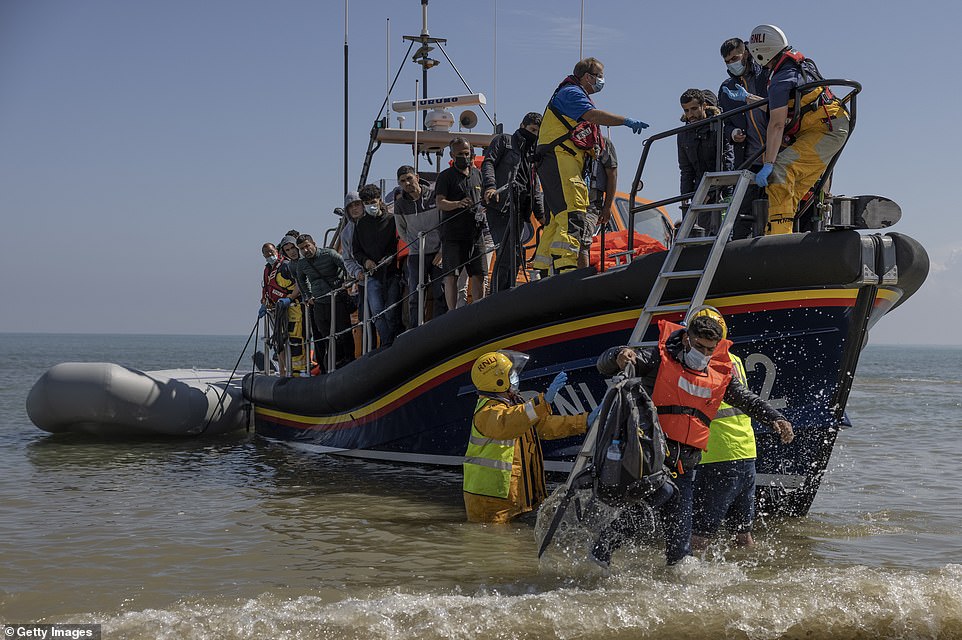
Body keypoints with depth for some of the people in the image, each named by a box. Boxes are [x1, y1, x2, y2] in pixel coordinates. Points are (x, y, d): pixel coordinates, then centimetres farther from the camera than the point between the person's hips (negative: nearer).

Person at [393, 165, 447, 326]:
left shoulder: (435, 195, -5)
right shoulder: (400, 204, 0)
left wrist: (443, 250, -5)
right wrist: (414, 245, 12)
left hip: (438, 253, -1)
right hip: (416, 256, 1)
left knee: (441, 294, -6)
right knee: (415, 298, -3)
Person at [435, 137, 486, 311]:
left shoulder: (477, 174, 17)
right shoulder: (446, 176, 2)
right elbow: (440, 202, -10)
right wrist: (458, 204, -28)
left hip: (475, 233, 4)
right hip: (453, 234, -4)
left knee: (478, 275, 1)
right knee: (451, 275, -6)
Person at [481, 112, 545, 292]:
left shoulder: (533, 154, 31)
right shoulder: (504, 140, 13)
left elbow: (535, 188, 30)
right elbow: (488, 163, -1)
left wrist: (540, 214, 18)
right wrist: (490, 186, -19)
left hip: (519, 210, 7)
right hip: (500, 206, -7)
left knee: (515, 257, 2)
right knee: (507, 253, -19)